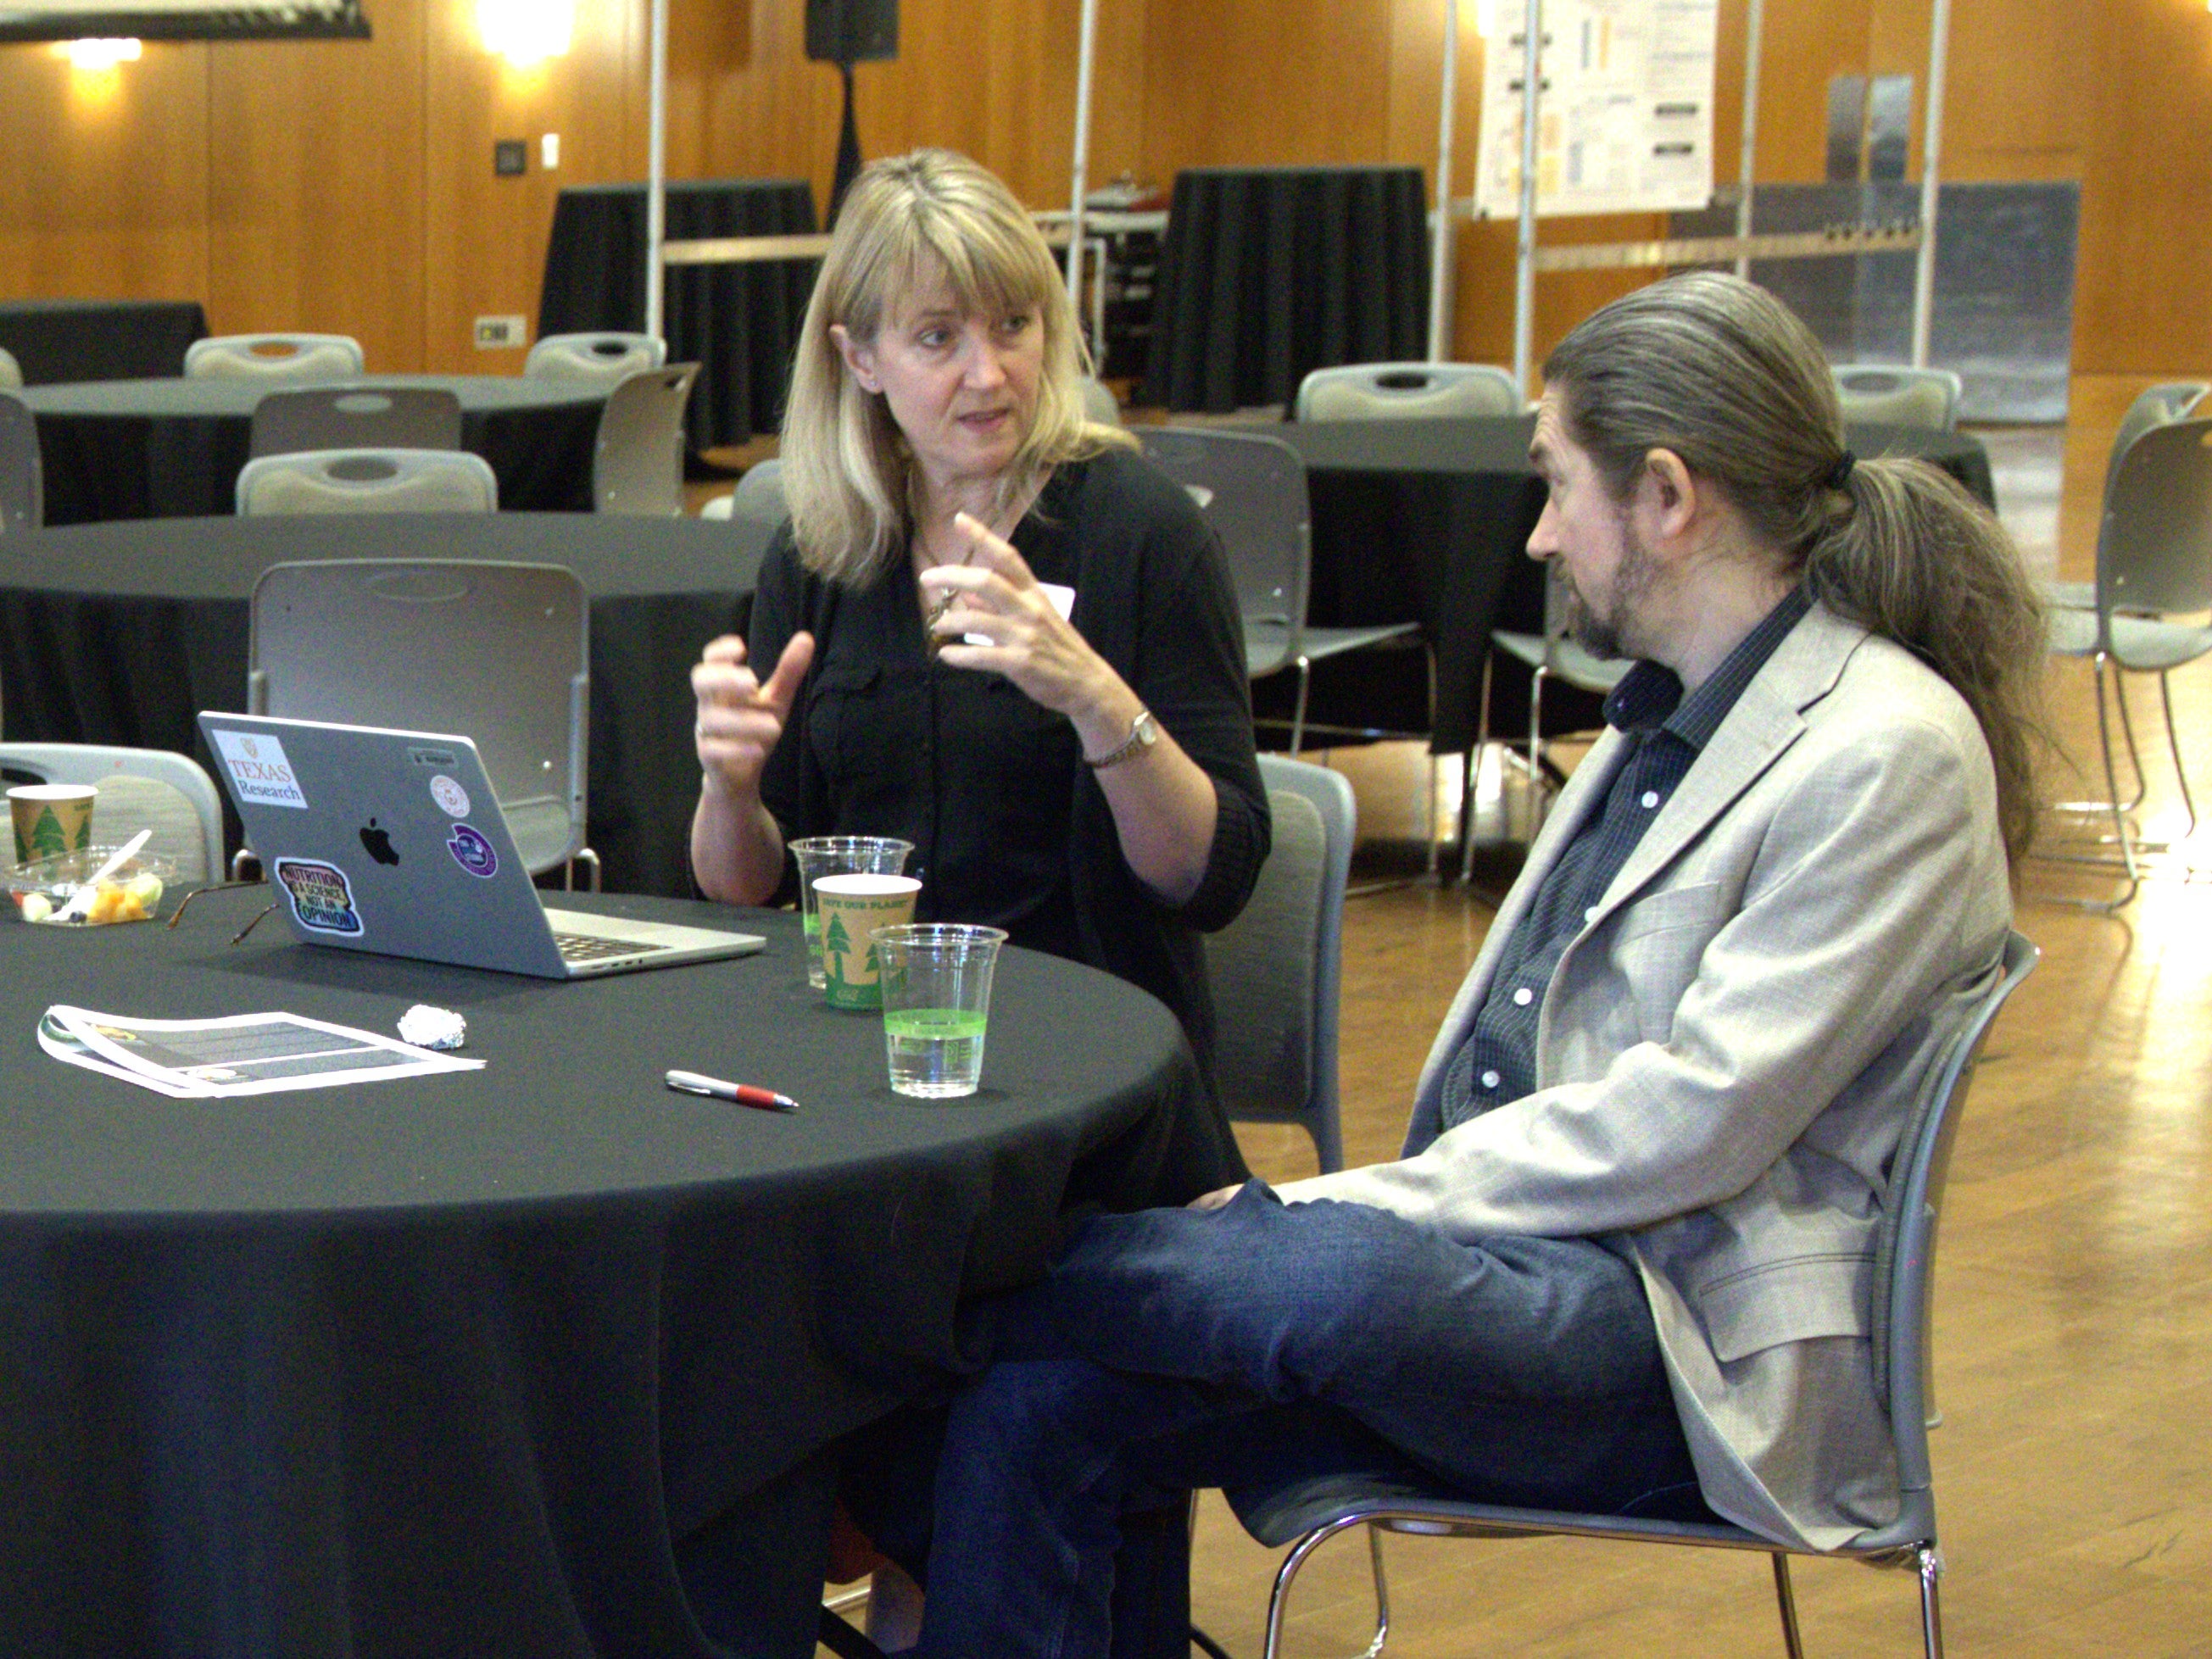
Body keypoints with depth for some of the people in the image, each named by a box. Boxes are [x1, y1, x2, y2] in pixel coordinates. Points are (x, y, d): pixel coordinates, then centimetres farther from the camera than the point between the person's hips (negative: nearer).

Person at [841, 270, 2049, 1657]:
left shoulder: (1891, 751, -10)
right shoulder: (1672, 711, 19)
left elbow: (1698, 1119, -18)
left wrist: (1364, 1208, -17)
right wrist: (1370, 1207, 4)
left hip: (1695, 1337, -8)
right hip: (1513, 1252, 8)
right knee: (1036, 1407, -15)